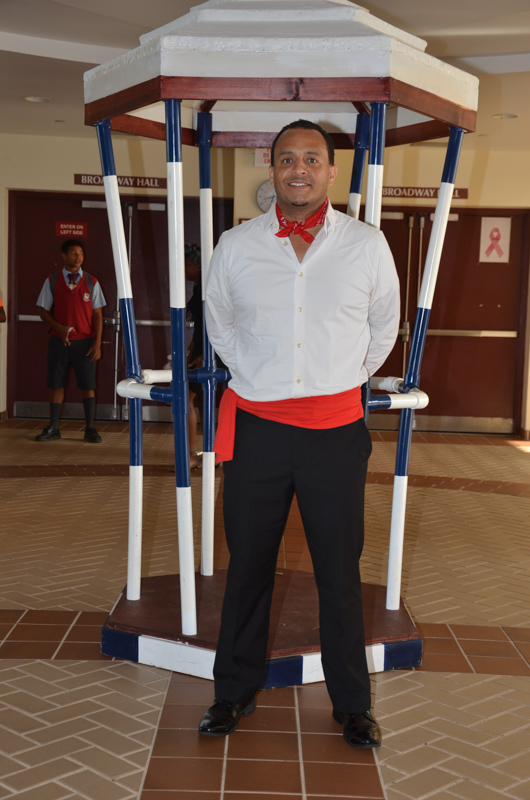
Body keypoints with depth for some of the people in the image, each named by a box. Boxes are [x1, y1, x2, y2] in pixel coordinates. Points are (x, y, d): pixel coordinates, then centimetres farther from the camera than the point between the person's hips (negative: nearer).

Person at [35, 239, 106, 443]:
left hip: (84, 342, 0)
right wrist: (59, 328, -15)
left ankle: (90, 429, 10)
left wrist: (97, 344, -7)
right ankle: (53, 428, 16)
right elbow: (43, 311, 4)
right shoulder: (52, 282, 2)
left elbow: (97, 314, 0)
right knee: (56, 385, 6)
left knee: (88, 386, 1)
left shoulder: (91, 282, 2)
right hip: (59, 341, 1)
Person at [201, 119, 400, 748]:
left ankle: (352, 705, 23)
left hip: (335, 429, -1)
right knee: (247, 567, 11)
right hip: (256, 428, 1)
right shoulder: (235, 246, 2)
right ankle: (234, 693, 28)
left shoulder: (367, 246, 1)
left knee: (340, 572, 7)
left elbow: (383, 326, 16)